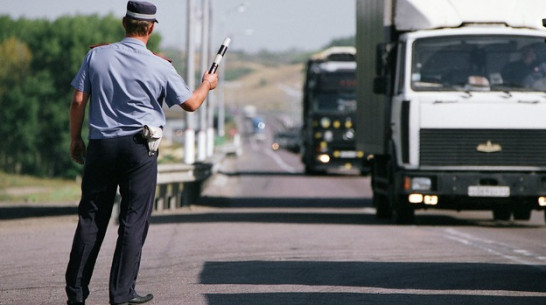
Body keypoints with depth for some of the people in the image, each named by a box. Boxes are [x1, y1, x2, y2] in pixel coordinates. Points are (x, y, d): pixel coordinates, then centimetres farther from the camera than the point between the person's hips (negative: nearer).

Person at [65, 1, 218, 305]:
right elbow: (190, 103, 6)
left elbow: (78, 101, 0)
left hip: (100, 144, 3)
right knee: (133, 220, 3)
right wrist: (206, 85, 26)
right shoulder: (160, 67, -4)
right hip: (139, 147, -3)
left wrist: (75, 139, 11)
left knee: (90, 218, 7)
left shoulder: (96, 56, 0)